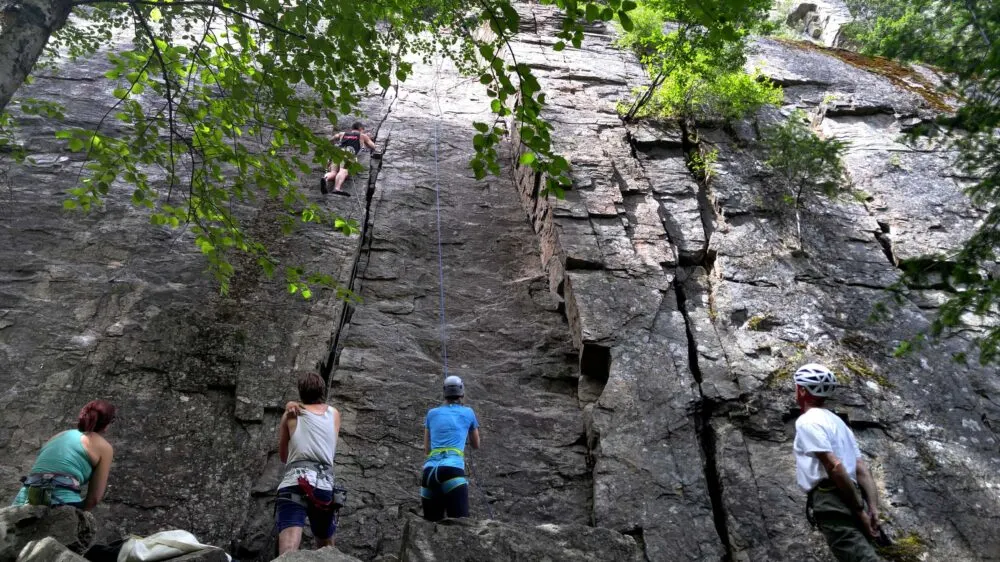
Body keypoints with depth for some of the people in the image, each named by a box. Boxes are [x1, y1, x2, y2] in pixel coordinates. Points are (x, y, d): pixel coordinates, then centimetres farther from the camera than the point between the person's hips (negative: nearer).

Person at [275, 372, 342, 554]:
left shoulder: (292, 414, 16)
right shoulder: (334, 414, 19)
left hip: (294, 481, -2)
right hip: (325, 484, 2)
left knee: (288, 550, -20)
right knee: (326, 547, 25)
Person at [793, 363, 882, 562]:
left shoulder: (807, 420, -5)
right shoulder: (837, 421, 25)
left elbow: (834, 466, -16)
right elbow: (862, 470, 16)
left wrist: (860, 509, -12)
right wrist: (873, 508, 7)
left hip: (831, 502, -10)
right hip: (846, 502, 10)